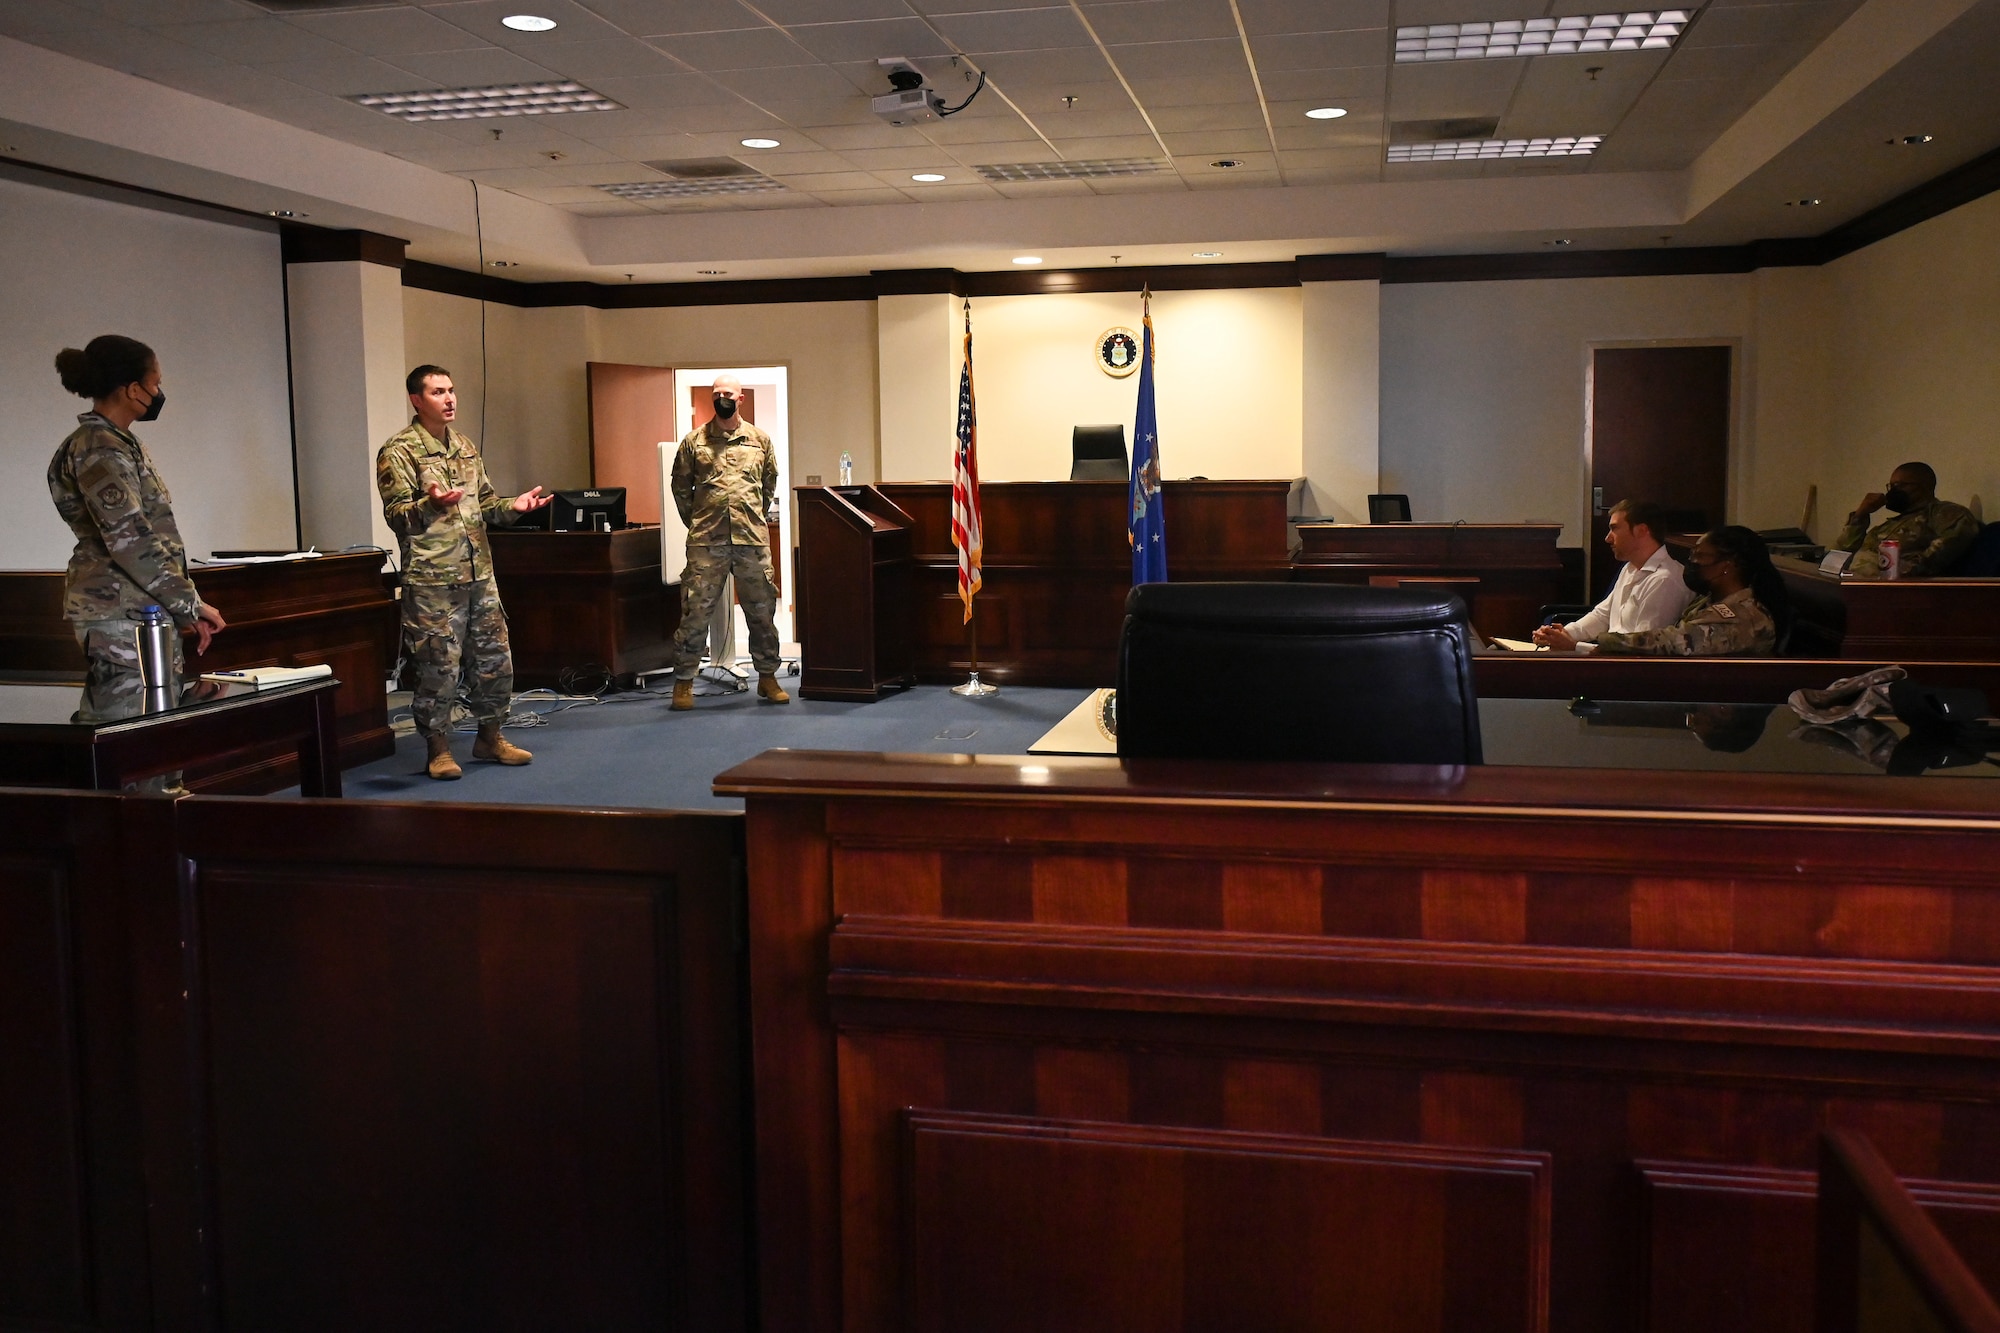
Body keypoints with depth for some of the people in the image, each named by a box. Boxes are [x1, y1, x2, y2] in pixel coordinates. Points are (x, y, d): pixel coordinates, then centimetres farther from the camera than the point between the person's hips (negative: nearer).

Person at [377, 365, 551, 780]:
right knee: (440, 668, -3)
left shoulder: (466, 447, 16)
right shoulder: (399, 451, -6)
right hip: (432, 580, -7)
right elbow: (396, 516, -13)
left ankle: (490, 737, 26)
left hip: (479, 575, 7)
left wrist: (513, 507, 4)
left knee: (495, 660, 11)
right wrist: (430, 505, -32)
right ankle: (438, 750, 11)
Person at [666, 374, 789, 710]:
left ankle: (767, 676, 19)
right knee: (695, 610, -2)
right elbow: (680, 485, 12)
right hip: (706, 542, -1)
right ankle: (683, 681, 6)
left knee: (762, 609, 7)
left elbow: (770, 483, 18)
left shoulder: (760, 440, 9)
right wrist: (695, 522, 10)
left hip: (752, 540, 2)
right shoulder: (694, 441, 5)